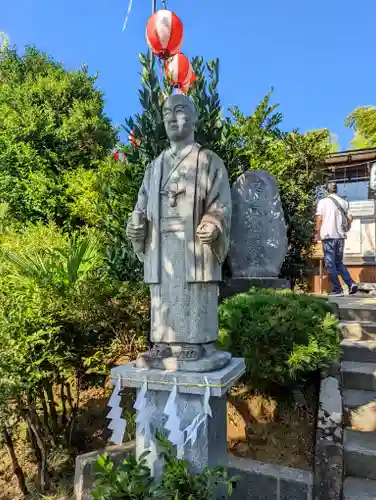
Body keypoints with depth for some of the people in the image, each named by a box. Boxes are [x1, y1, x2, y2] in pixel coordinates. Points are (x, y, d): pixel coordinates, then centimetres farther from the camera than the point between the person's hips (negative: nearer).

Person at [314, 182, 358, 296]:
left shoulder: (323, 202, -2)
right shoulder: (344, 202, 11)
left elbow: (319, 218, -8)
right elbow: (350, 218, 6)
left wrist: (317, 233, -1)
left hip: (328, 236, -5)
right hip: (341, 236, 5)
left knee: (330, 264, 1)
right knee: (339, 262, 16)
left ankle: (337, 290, 0)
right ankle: (351, 283, 1)